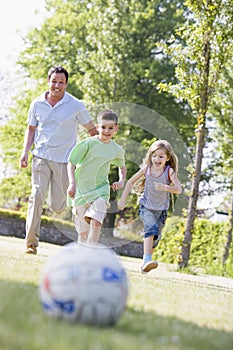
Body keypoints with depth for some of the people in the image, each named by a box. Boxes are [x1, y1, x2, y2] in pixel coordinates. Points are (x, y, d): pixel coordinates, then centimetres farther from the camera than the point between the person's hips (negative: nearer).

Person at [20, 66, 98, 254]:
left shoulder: (76, 106, -5)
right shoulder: (37, 104, 3)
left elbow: (92, 130, 4)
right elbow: (31, 129, 16)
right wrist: (25, 151, 4)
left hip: (64, 159, -1)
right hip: (41, 157, 1)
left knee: (57, 206, -1)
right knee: (37, 196, -15)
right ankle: (31, 242, -12)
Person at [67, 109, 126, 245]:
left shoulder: (117, 150, 4)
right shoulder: (88, 144, -10)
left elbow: (122, 166, 26)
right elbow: (71, 162, -9)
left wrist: (122, 181, 7)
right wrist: (72, 182, -23)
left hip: (101, 190, 2)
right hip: (81, 189, -2)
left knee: (96, 222, -21)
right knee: (83, 230, 5)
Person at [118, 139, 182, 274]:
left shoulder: (169, 171, -16)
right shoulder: (146, 168, -9)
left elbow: (178, 189, -28)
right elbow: (131, 182, 5)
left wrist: (165, 187, -45)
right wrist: (123, 199, 3)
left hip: (161, 209, 1)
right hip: (146, 207, -1)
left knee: (155, 237, 10)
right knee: (151, 228, -27)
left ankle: (146, 263, 29)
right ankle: (147, 260, -36)